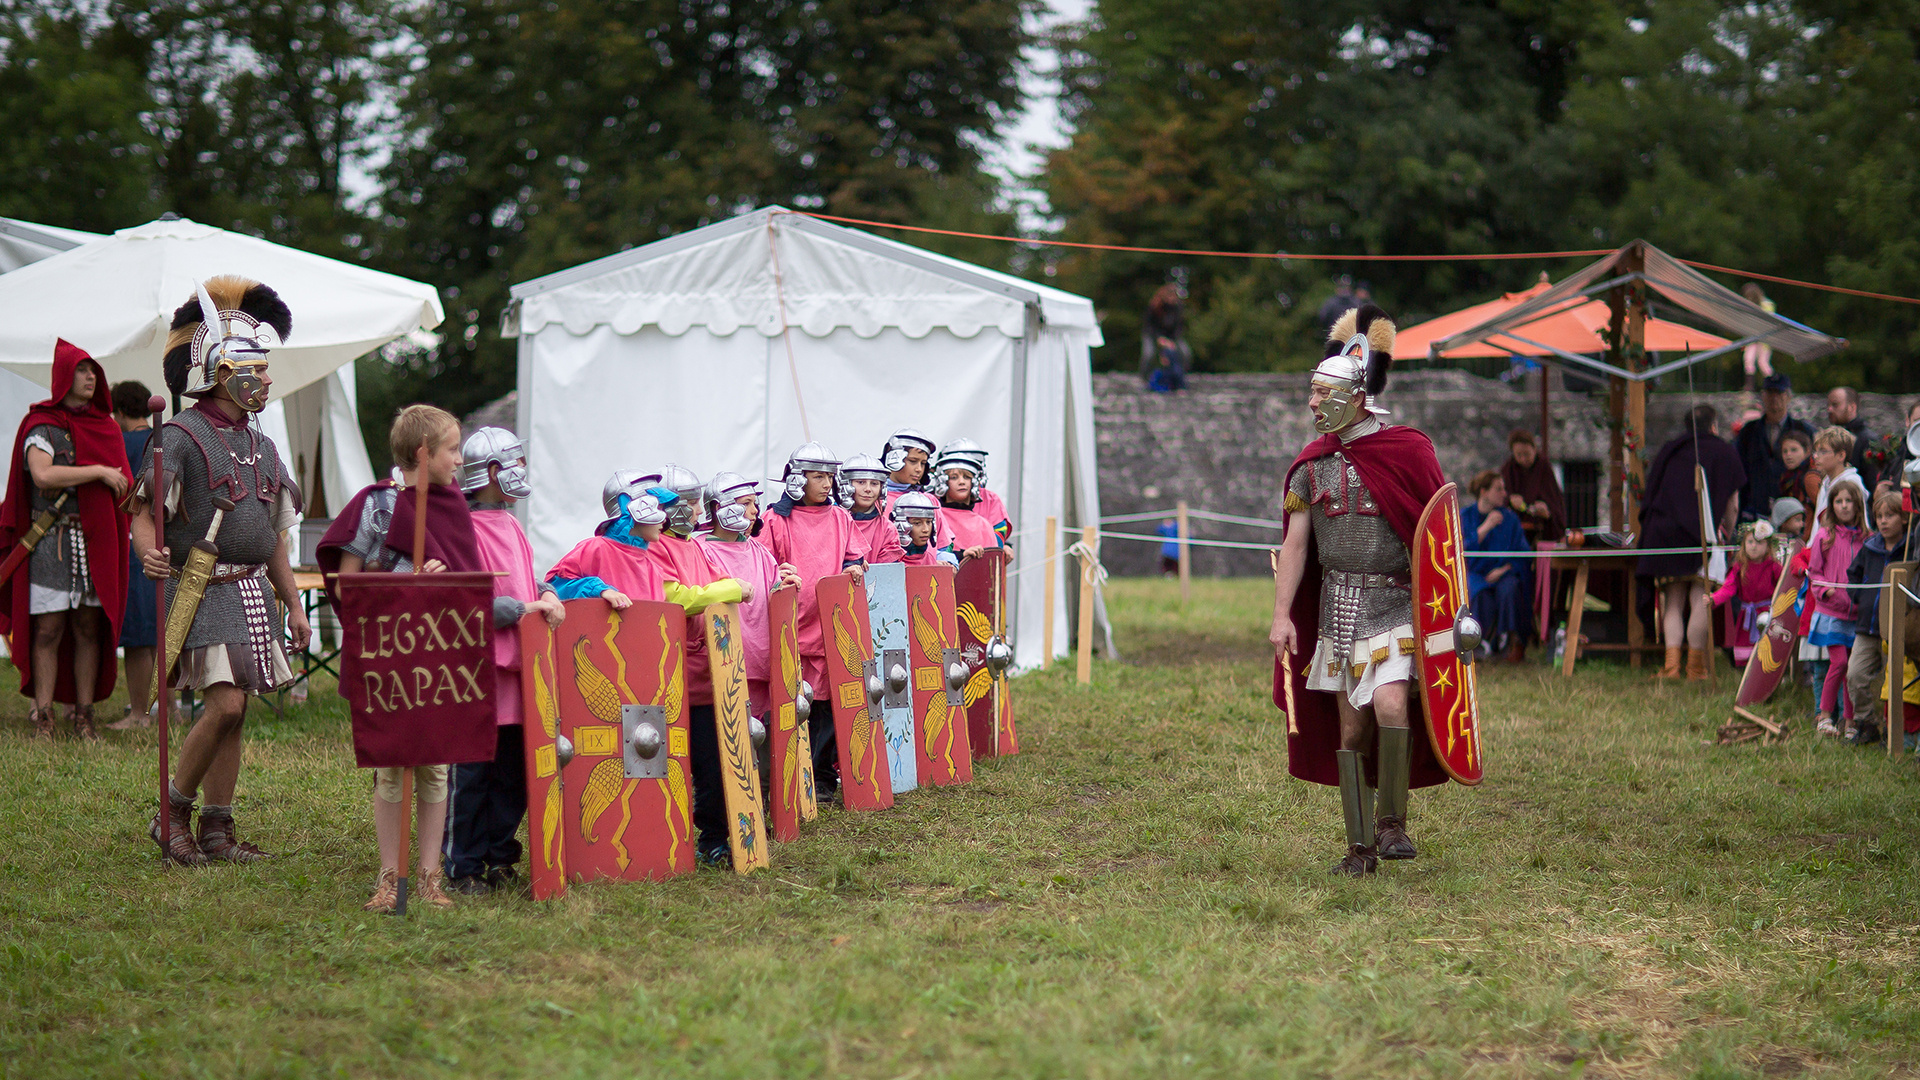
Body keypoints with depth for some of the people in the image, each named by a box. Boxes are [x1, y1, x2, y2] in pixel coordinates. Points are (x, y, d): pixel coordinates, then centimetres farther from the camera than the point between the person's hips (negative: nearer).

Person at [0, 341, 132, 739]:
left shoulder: (105, 425, 16)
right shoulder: (42, 426, -3)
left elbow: (123, 480, 23)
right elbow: (42, 474, -20)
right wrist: (99, 472, -17)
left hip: (97, 539, 5)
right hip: (53, 539, -5)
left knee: (90, 627, 4)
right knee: (48, 628, -5)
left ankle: (84, 715, 8)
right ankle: (43, 717, -2)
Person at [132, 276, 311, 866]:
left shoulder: (261, 446, 16)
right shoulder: (181, 436, -8)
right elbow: (143, 509, -15)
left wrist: (293, 605, 19)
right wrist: (149, 554, -36)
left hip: (254, 591, 8)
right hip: (203, 589, -7)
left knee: (235, 712, 7)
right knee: (225, 704, -16)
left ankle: (217, 829, 13)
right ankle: (173, 813, 0)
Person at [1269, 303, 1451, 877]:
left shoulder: (1407, 451, -5)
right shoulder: (1312, 463, 7)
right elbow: (1295, 542, 7)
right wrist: (1281, 615, -2)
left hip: (1395, 603, -4)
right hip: (1337, 606, 4)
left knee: (1391, 706, -23)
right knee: (1350, 727, 6)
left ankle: (1393, 823, -4)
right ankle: (1361, 846, 13)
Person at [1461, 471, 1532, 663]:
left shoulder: (1510, 517, 8)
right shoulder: (1465, 516, 5)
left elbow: (1523, 553, 5)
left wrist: (1503, 569, -12)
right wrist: (1485, 527, -15)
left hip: (1504, 573, 1)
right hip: (1474, 573, -1)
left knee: (1508, 589, -35)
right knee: (1483, 597, -35)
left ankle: (1514, 642, -24)